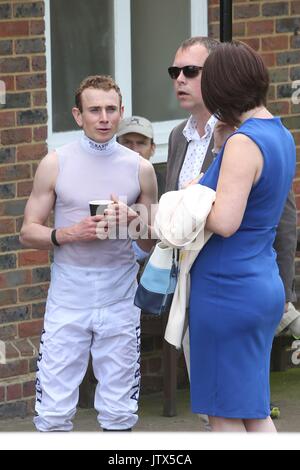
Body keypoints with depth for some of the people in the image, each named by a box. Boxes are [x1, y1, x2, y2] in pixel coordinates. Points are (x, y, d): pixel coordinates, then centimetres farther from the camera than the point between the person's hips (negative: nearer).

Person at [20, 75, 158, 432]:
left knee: (119, 414, 5)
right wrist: (70, 233, -16)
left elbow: (152, 243, 11)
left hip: (120, 299, 1)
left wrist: (134, 222, -10)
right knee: (54, 411, -2)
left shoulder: (140, 168, 4)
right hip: (68, 298, -1)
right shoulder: (55, 164, 0)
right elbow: (28, 232, 2)